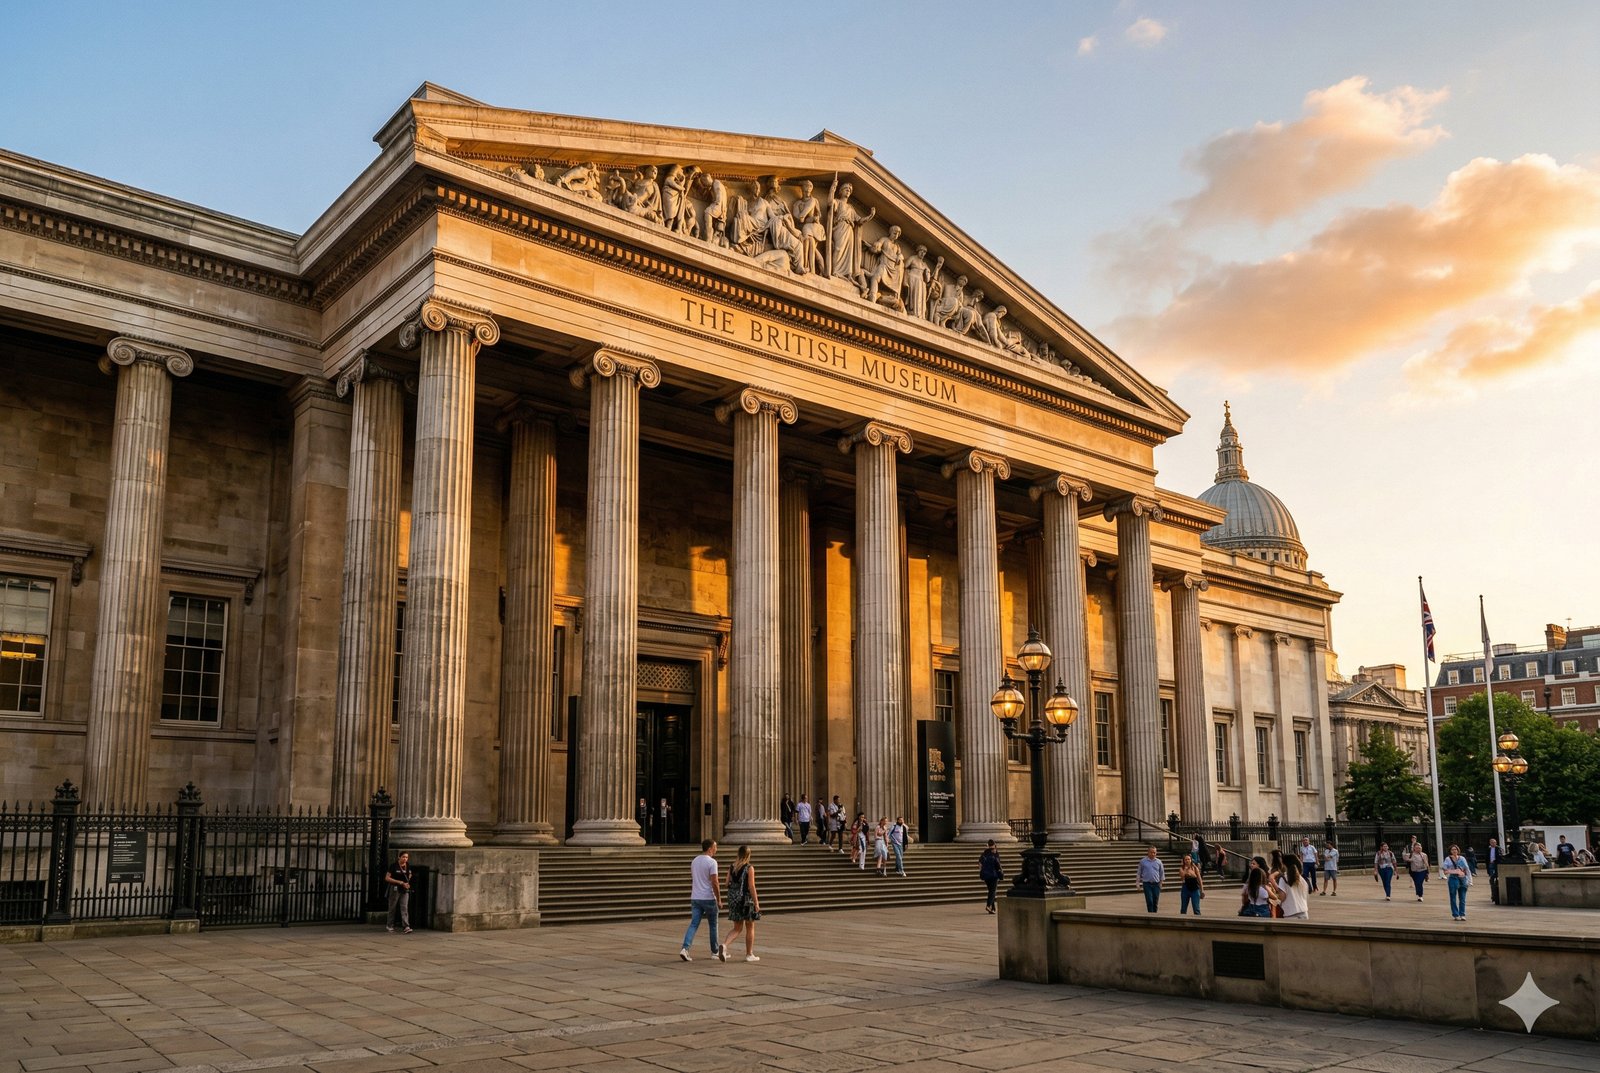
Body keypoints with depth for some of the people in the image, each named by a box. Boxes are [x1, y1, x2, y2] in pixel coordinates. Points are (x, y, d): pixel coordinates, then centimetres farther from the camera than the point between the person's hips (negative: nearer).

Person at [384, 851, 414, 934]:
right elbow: (387, 878, -12)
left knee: (404, 908, -7)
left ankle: (406, 926, -16)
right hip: (395, 889, -3)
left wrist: (407, 883, 7)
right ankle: (389, 926, 22)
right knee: (393, 908, 7)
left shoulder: (408, 866, 6)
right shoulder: (394, 866, -9)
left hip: (405, 890, 3)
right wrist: (400, 882, -18)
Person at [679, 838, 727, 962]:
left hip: (695, 898, 6)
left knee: (693, 924, 2)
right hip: (708, 898, -6)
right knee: (713, 925, 10)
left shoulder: (694, 861, 10)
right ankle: (715, 951, 20)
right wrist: (719, 900, -10)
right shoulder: (712, 862, -13)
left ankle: (685, 948, -14)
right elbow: (714, 883, -17)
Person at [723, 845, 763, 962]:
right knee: (750, 928, 12)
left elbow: (728, 884, 5)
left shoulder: (732, 867, 4)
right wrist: (756, 902, -10)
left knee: (737, 929, 13)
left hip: (734, 899, 5)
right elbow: (751, 886, -15)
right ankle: (749, 954, 17)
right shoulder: (749, 868, -12)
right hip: (746, 899, -5)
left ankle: (725, 946, -11)